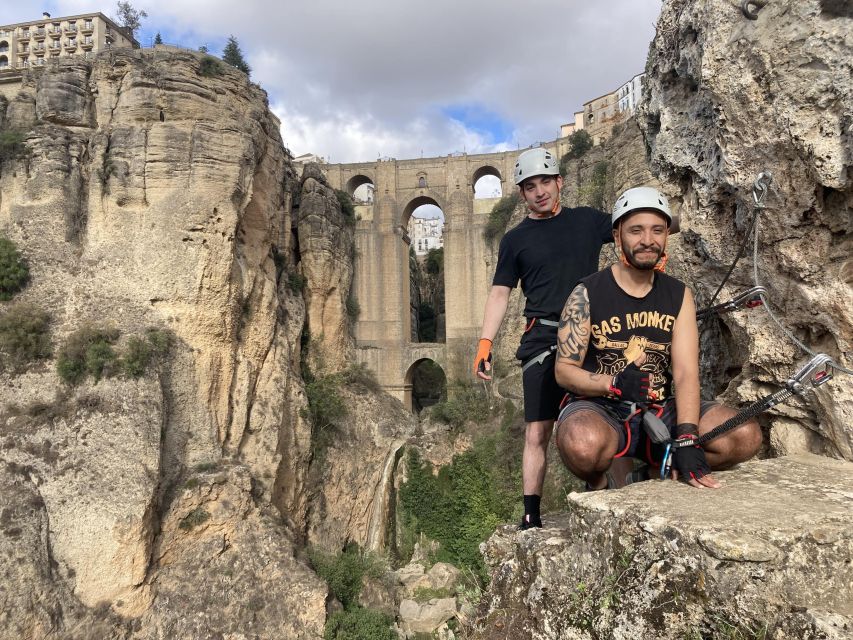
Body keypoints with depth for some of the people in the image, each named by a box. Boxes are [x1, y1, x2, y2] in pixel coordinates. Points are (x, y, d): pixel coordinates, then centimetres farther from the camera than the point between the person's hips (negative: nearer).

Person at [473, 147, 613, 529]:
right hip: (544, 340, -1)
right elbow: (499, 294, 5)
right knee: (537, 433, -5)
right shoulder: (516, 239, 8)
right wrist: (484, 344, -4)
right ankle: (531, 519, 4)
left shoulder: (588, 220, 11)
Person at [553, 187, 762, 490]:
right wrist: (615, 384, -24)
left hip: (657, 413, 4)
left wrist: (687, 441, -20)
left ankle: (651, 473, 3)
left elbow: (686, 373, -6)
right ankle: (599, 487, -2)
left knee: (746, 435, -18)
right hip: (598, 408, -3)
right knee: (584, 444, -39)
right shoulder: (587, 294, -5)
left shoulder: (679, 295, 5)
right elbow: (564, 370, -6)